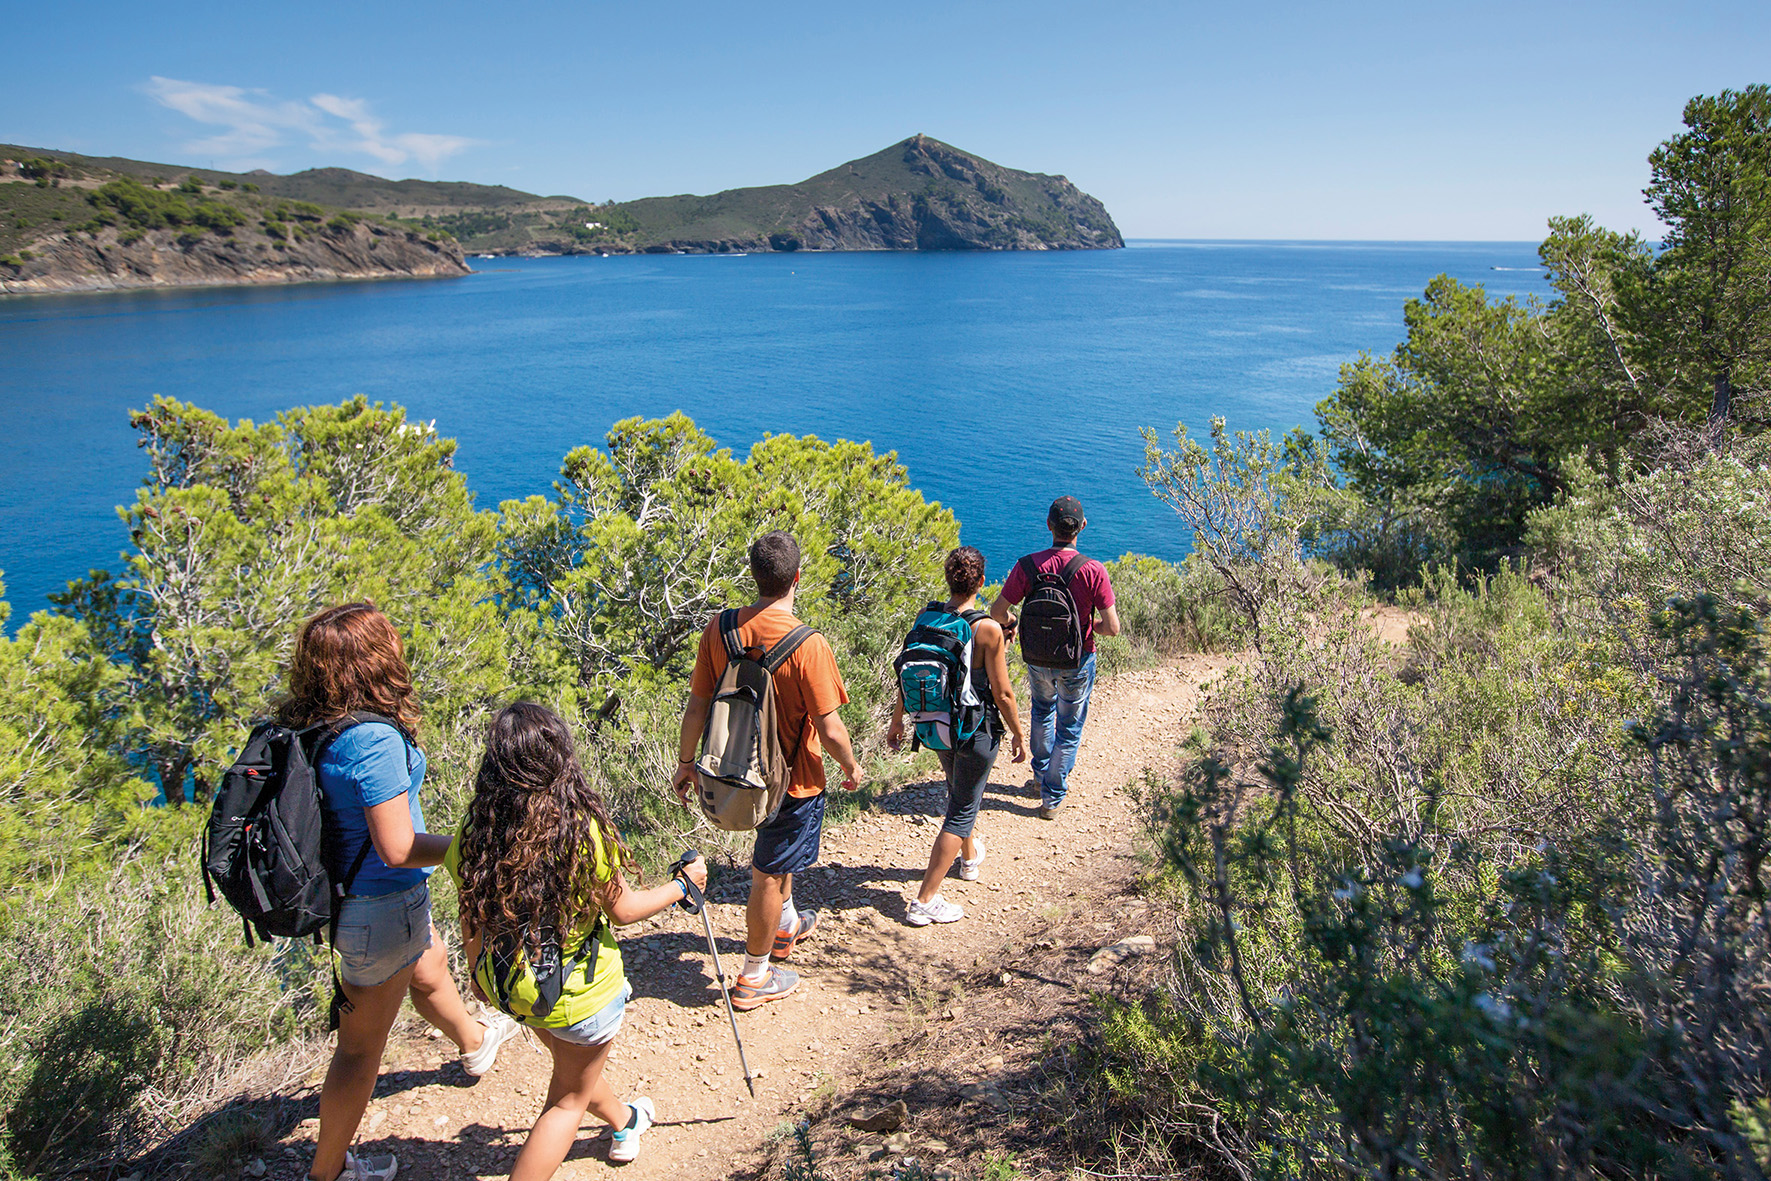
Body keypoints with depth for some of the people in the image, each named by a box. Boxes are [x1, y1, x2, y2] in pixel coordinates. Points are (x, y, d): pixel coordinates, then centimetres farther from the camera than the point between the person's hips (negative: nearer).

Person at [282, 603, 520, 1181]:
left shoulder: (306, 727, -6)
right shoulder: (375, 738, -31)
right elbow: (397, 848, -29)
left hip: (343, 892, 9)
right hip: (381, 906, -9)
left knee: (431, 966, 34)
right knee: (361, 1047, 11)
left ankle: (475, 1042, 61)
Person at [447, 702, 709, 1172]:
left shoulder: (474, 835, -17)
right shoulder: (584, 829, -28)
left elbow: (472, 925, -3)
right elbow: (622, 910, -15)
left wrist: (479, 974, 17)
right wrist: (683, 885, 1)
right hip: (582, 992, -5)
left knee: (571, 1063, 32)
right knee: (568, 1100, 21)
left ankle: (624, 1121, 58)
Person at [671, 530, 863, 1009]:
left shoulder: (719, 628, -11)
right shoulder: (807, 645, -26)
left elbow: (697, 705, -4)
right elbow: (829, 730, -22)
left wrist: (685, 762, 10)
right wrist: (852, 767, -2)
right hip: (792, 779, -6)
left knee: (775, 856, 31)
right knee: (769, 876, 11)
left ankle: (785, 925, 54)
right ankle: (754, 978, 28)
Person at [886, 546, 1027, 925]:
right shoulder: (988, 630, -22)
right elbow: (1002, 693, -16)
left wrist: (897, 721, 15)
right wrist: (1018, 735, -2)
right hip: (976, 730, -6)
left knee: (960, 792, 29)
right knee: (962, 810, 6)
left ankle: (970, 857, 55)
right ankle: (925, 901, 5)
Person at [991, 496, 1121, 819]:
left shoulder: (1028, 565, -16)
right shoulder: (1093, 571, -22)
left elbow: (997, 611, -11)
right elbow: (1112, 628, -20)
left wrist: (1013, 621, 11)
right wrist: (1091, 626, 2)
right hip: (1077, 662, -2)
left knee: (1042, 711, 32)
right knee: (1069, 729, 17)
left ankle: (1042, 775, 44)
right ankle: (1053, 797, 23)